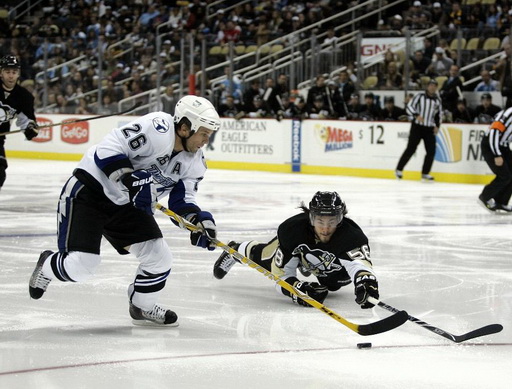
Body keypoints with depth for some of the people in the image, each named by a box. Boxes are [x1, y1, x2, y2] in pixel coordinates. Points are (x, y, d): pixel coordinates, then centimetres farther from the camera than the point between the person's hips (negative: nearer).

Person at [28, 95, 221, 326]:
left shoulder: (194, 162, 1)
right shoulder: (157, 128, -26)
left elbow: (182, 199, 5)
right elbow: (108, 149, -27)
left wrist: (199, 220, -13)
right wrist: (130, 180, -35)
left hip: (126, 204, 8)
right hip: (89, 192, -8)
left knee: (159, 258, -1)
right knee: (80, 265, -15)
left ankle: (142, 307, 25)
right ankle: (47, 266, 20)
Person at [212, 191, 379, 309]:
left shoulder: (351, 236, -48)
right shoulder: (292, 230, -43)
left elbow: (359, 262, -69)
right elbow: (282, 274, -37)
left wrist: (365, 281, -93)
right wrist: (300, 290, -59)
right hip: (297, 245, 0)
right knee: (264, 259, 18)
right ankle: (236, 250, 54)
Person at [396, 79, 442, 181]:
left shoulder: (437, 100, 10)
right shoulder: (420, 96, -4)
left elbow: (439, 114, 21)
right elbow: (409, 107, -7)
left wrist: (437, 126, 6)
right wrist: (417, 115, -23)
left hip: (429, 129, 5)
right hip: (417, 126, -5)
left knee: (431, 151, -3)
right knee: (411, 149, -9)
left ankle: (425, 173, 8)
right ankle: (399, 170, 0)